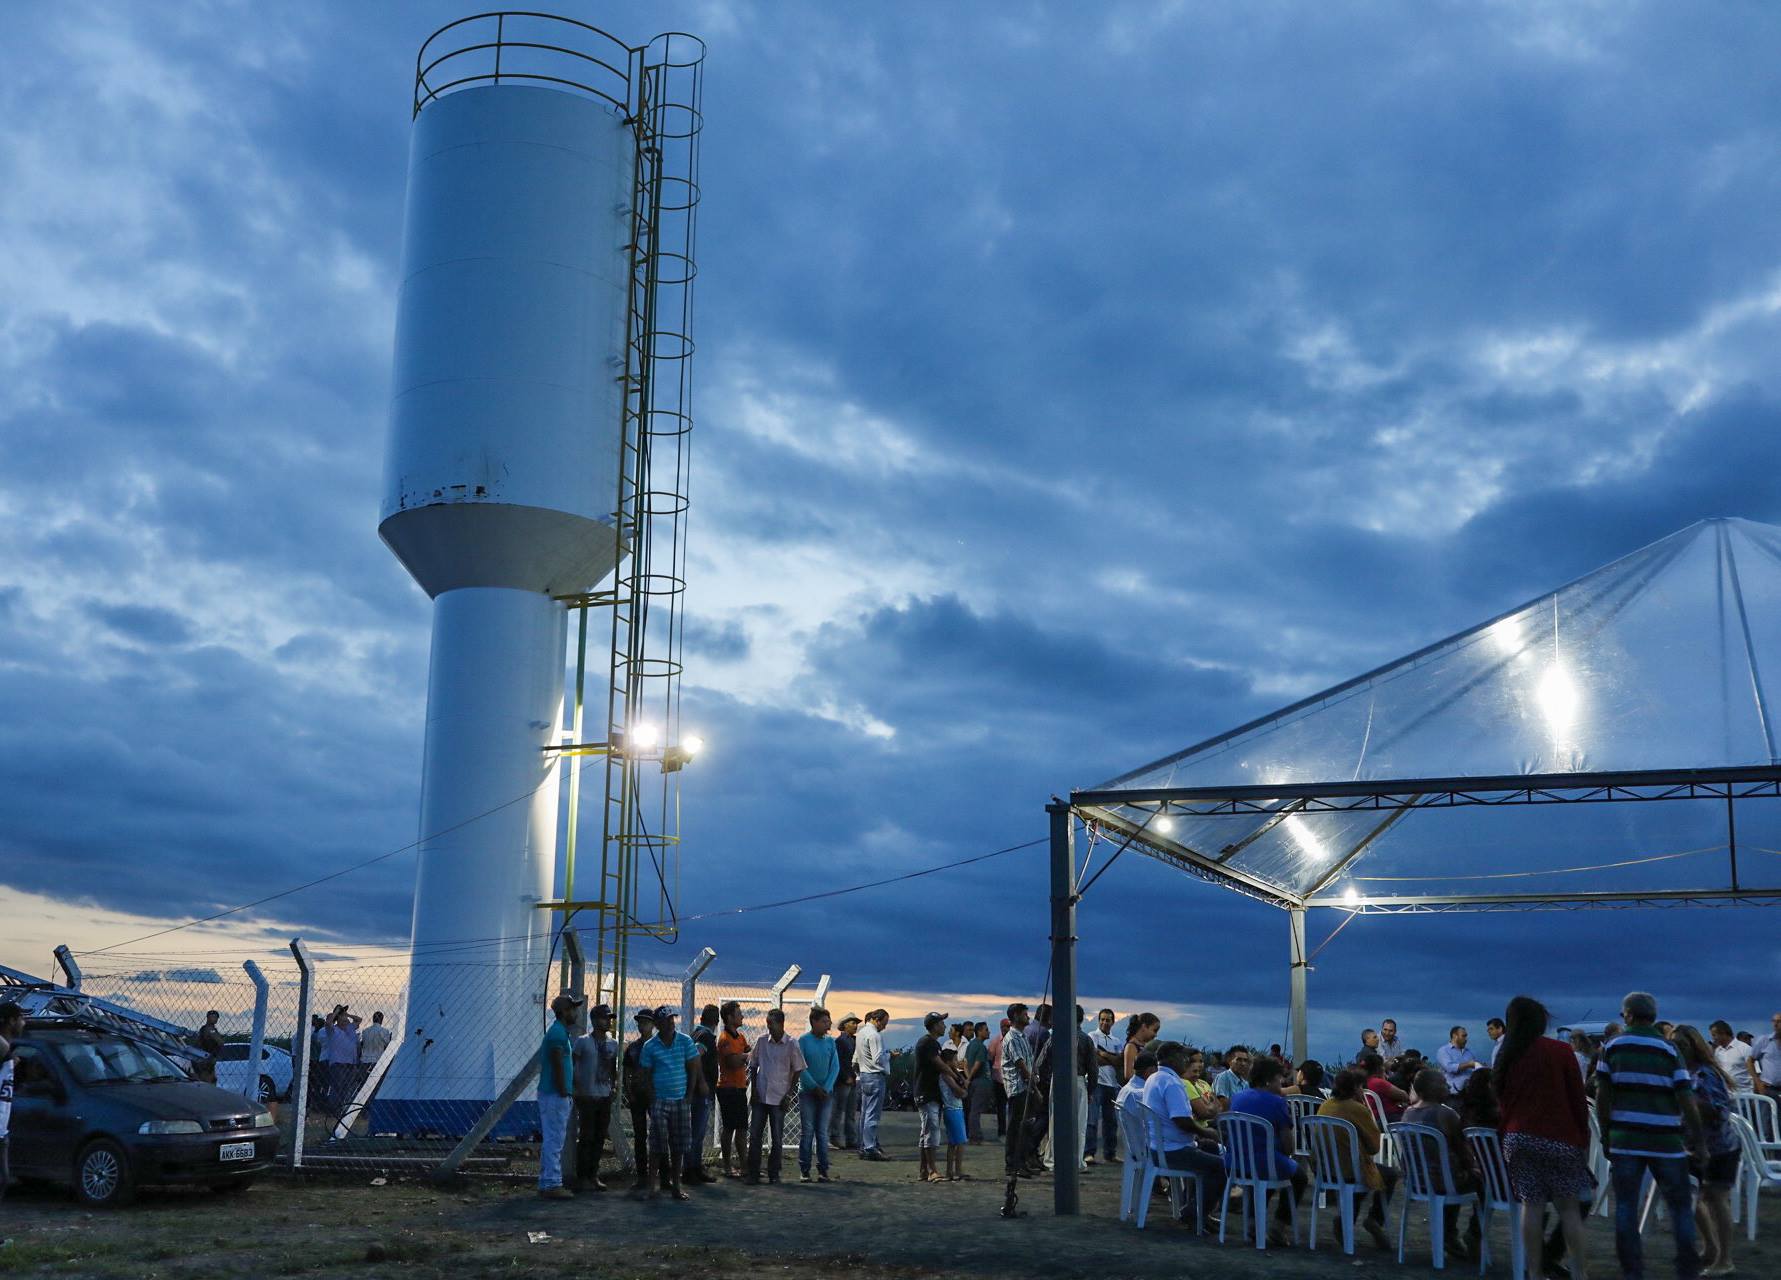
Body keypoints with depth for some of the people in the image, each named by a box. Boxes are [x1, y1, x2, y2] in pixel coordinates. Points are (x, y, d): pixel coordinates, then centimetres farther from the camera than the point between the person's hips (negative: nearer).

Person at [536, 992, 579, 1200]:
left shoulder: (560, 1032, 17)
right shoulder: (558, 1033, -15)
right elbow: (558, 1066, -20)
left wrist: (568, 1093, 19)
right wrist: (564, 1093, -17)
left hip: (554, 1095, 10)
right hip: (555, 1095, -10)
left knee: (551, 1140, 13)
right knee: (554, 1140, -7)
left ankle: (547, 1183, 18)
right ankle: (551, 1185, -5)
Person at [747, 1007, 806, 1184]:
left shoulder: (791, 1044, -5)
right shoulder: (761, 1041, 3)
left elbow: (797, 1070, 1)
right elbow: (753, 1066, 10)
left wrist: (789, 1094, -5)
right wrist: (754, 1090, 2)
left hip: (779, 1098, -2)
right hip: (760, 1097, 2)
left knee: (777, 1139, 5)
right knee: (754, 1136, 0)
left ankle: (773, 1174, 16)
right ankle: (753, 1174, 7)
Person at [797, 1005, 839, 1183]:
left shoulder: (830, 1041, 5)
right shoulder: (804, 1040, -4)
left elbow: (835, 1066, 3)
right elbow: (801, 1068, -8)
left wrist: (826, 1088, -9)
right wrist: (815, 1087, -12)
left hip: (826, 1093, 3)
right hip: (807, 1092, -3)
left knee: (823, 1132, 5)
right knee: (806, 1132, 0)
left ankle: (823, 1169, 8)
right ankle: (804, 1170, 5)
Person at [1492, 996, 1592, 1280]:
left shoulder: (1505, 1056, 10)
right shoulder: (1559, 1051, -1)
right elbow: (1578, 1099, -2)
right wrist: (1583, 1139, 4)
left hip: (1517, 1137, 3)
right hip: (1558, 1137, -3)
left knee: (1531, 1205, 3)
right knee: (1568, 1206, 2)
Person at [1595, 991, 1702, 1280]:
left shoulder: (1612, 1047, 2)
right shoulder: (1669, 1050, -1)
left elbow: (1602, 1097, 1)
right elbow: (1687, 1102, -5)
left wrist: (1606, 1132, 12)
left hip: (1624, 1140, 1)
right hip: (1666, 1142, 0)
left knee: (1626, 1206, 6)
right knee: (1680, 1205, 12)